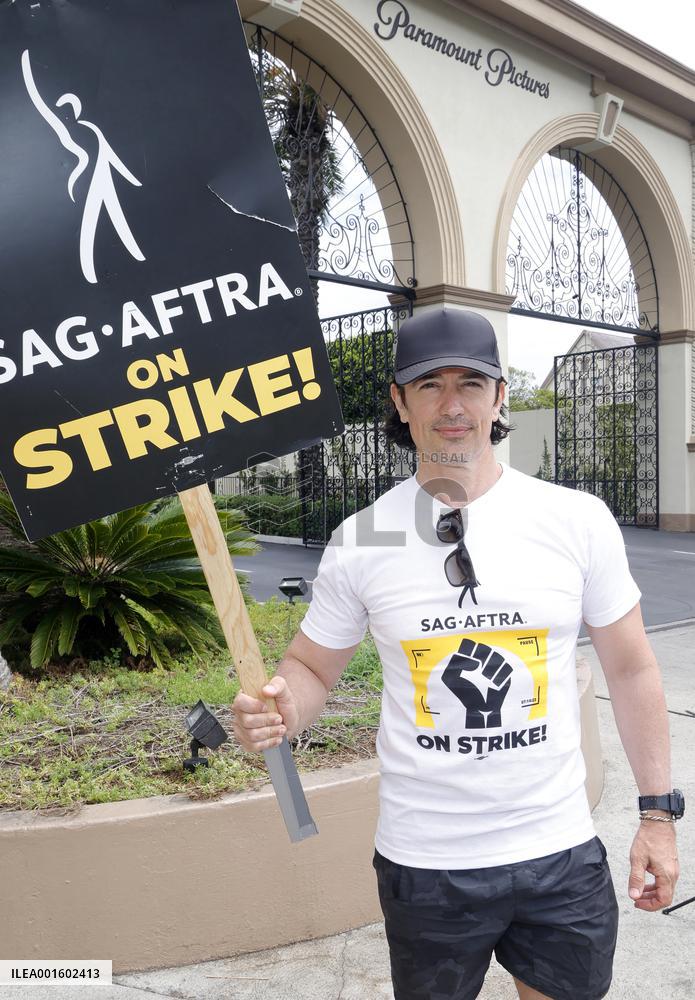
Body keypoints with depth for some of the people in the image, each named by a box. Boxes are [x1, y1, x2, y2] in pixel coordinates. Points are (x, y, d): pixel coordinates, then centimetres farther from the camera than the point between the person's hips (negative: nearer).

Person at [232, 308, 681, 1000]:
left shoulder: (579, 520, -6)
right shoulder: (359, 541, -7)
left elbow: (630, 667, 2)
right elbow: (311, 666, 3)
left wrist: (657, 811, 2)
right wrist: (281, 709, -20)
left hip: (560, 853, 1)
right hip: (425, 862, 0)